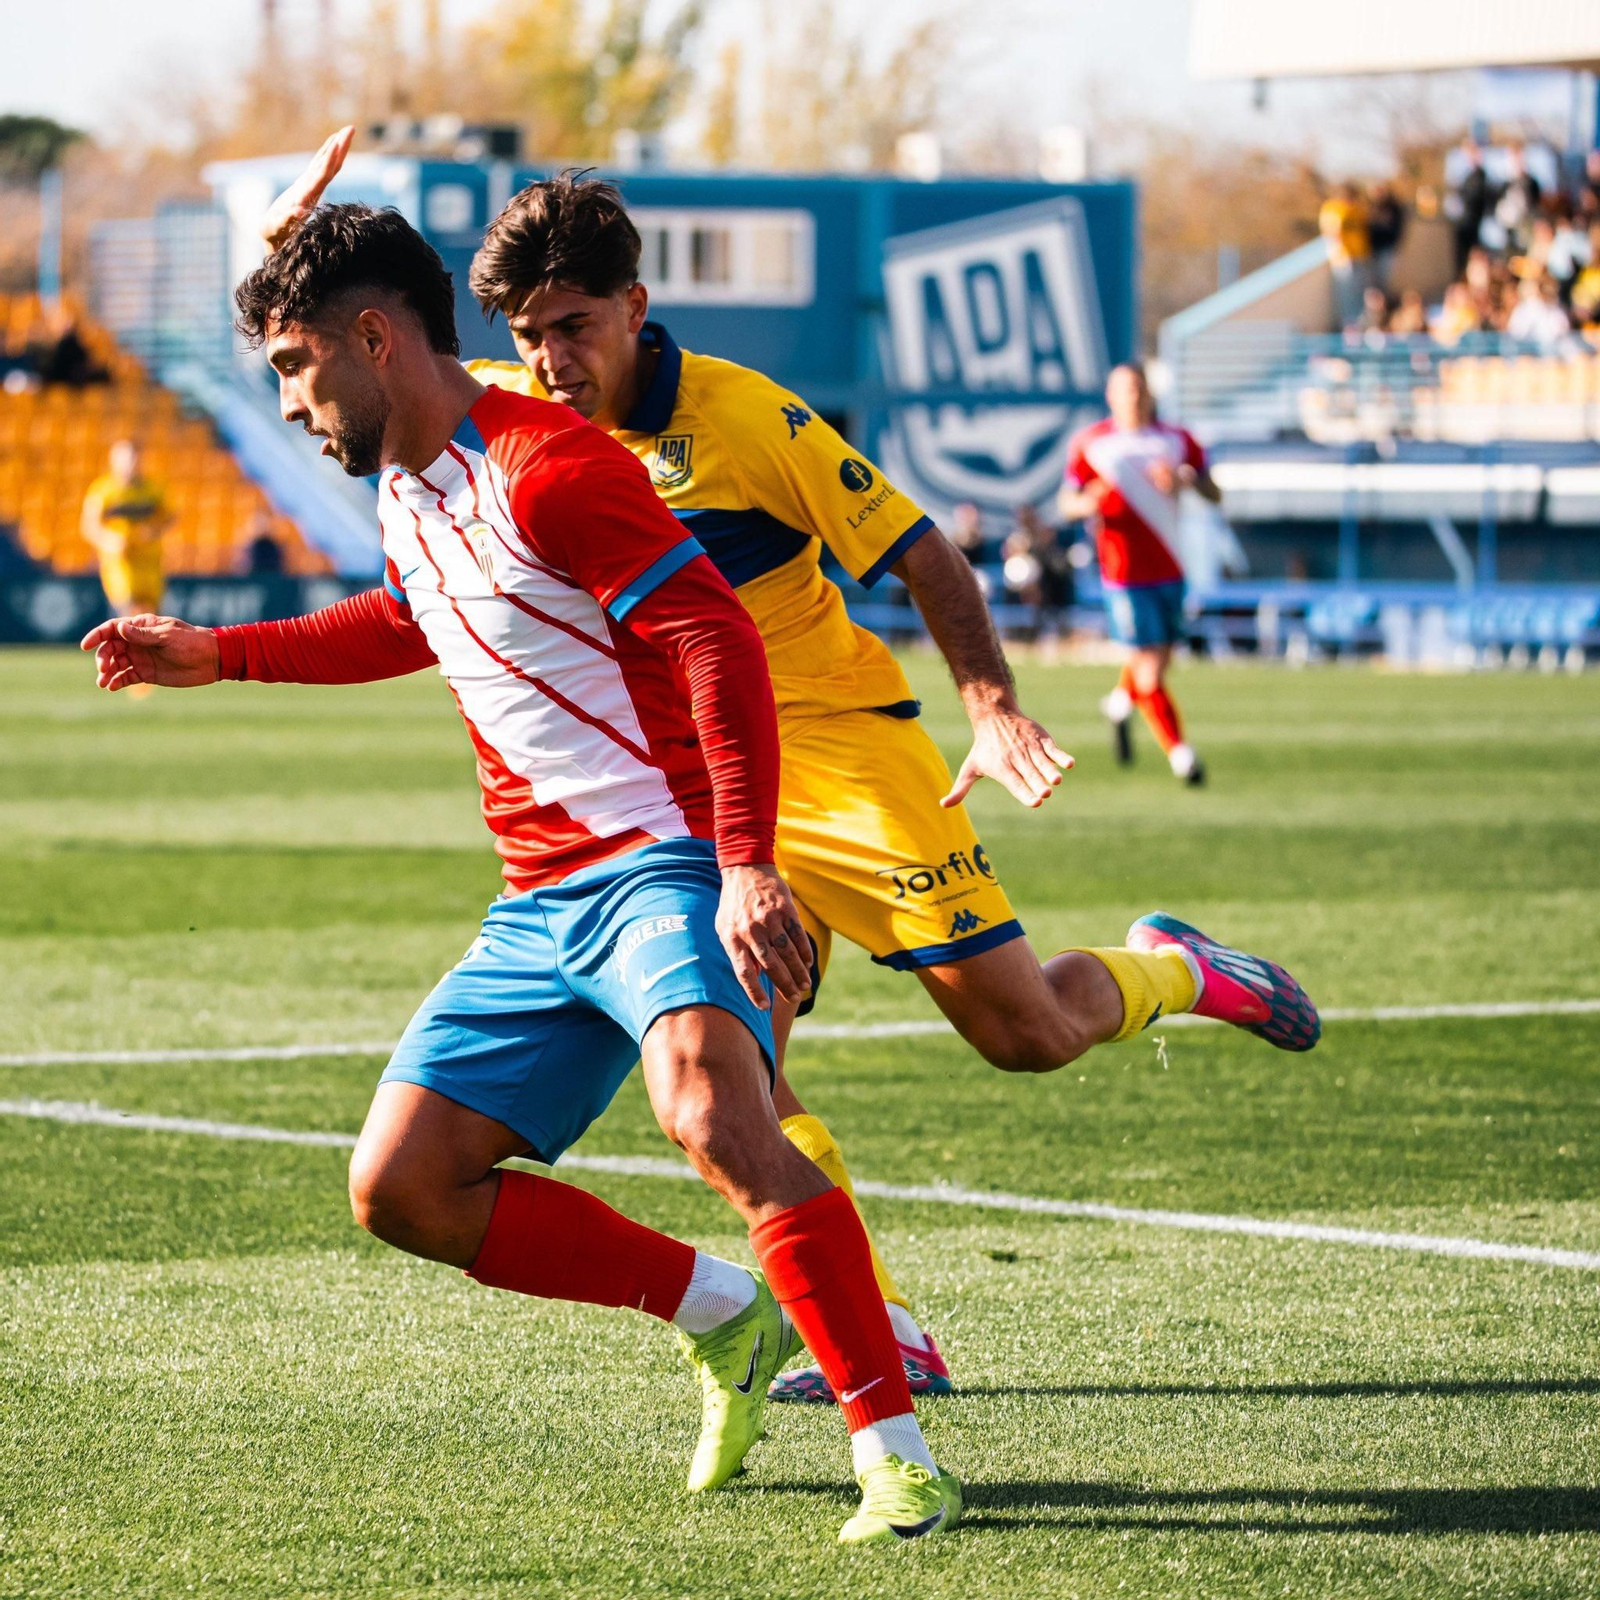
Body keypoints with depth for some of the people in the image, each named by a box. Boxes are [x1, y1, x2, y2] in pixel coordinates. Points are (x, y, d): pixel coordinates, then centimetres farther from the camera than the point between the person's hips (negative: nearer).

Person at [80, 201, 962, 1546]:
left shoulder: (542, 469, -14)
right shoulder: (406, 493, 15)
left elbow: (717, 640, -21)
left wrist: (747, 862, -30)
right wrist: (218, 655, 39)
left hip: (662, 868, -10)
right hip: (540, 910, 10)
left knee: (711, 1114, -34)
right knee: (401, 1186, 2)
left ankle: (895, 1450, -31)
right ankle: (726, 1314, 11)